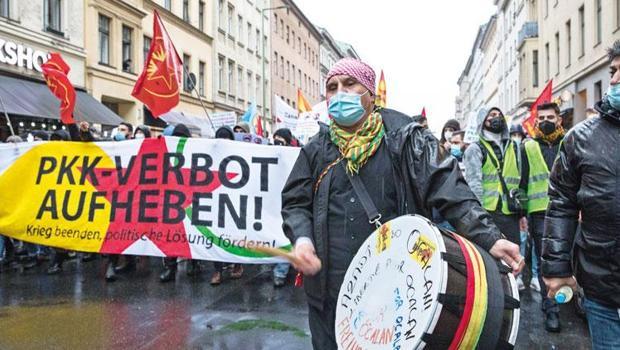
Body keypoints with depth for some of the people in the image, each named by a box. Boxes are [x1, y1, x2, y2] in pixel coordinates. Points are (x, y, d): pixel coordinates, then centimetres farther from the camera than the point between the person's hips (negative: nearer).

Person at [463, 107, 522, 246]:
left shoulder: (513, 147, 19)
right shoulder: (475, 149, 2)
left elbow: (520, 180, 18)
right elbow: (473, 183, -8)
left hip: (511, 213, 5)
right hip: (488, 212, -5)